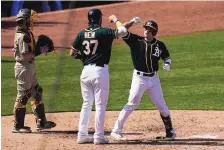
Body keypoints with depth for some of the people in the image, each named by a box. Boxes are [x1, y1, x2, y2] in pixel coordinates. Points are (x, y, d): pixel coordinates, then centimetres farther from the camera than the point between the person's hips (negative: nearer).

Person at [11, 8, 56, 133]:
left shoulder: (27, 34, 11)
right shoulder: (23, 36, -19)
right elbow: (25, 55, -24)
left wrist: (41, 48, 2)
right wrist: (39, 51, -21)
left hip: (30, 67, 10)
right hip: (24, 67, -10)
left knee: (37, 93, 14)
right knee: (23, 96, -3)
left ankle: (41, 122, 21)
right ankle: (18, 126, 4)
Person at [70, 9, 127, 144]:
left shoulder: (82, 34, 4)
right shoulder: (103, 32, -10)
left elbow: (73, 53, 6)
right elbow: (123, 31, -20)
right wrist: (115, 19, -3)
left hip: (86, 71, 5)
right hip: (100, 71, -5)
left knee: (87, 104, 15)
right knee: (100, 105, 2)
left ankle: (82, 135, 13)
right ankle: (99, 136, 1)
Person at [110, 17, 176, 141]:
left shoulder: (160, 45, 1)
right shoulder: (136, 41, -6)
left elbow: (166, 56, 16)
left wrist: (167, 64, -5)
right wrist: (133, 22, -26)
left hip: (154, 79, 3)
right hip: (139, 78, -3)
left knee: (161, 105, 8)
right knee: (132, 104, -10)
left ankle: (170, 131, 22)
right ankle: (116, 131, -6)